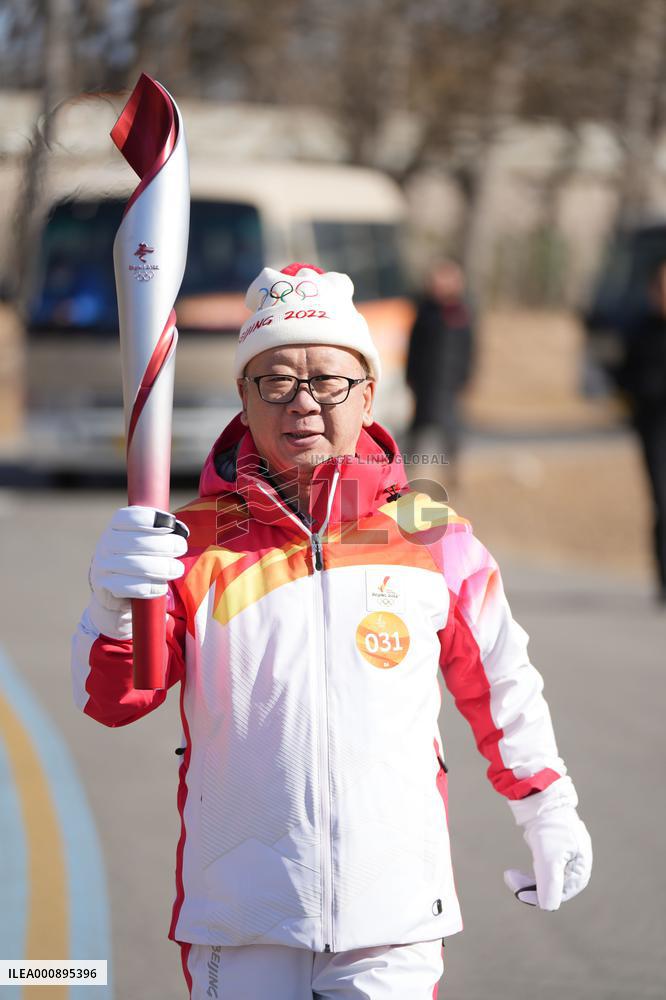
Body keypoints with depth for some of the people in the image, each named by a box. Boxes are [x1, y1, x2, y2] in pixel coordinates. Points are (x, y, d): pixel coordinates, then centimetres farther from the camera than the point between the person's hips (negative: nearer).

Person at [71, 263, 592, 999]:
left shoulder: (431, 538, 2)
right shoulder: (198, 545, -1)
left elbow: (500, 687, 17)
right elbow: (112, 699, -10)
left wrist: (548, 812, 24)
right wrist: (114, 607, -29)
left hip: (395, 916, 0)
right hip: (241, 926, 0)